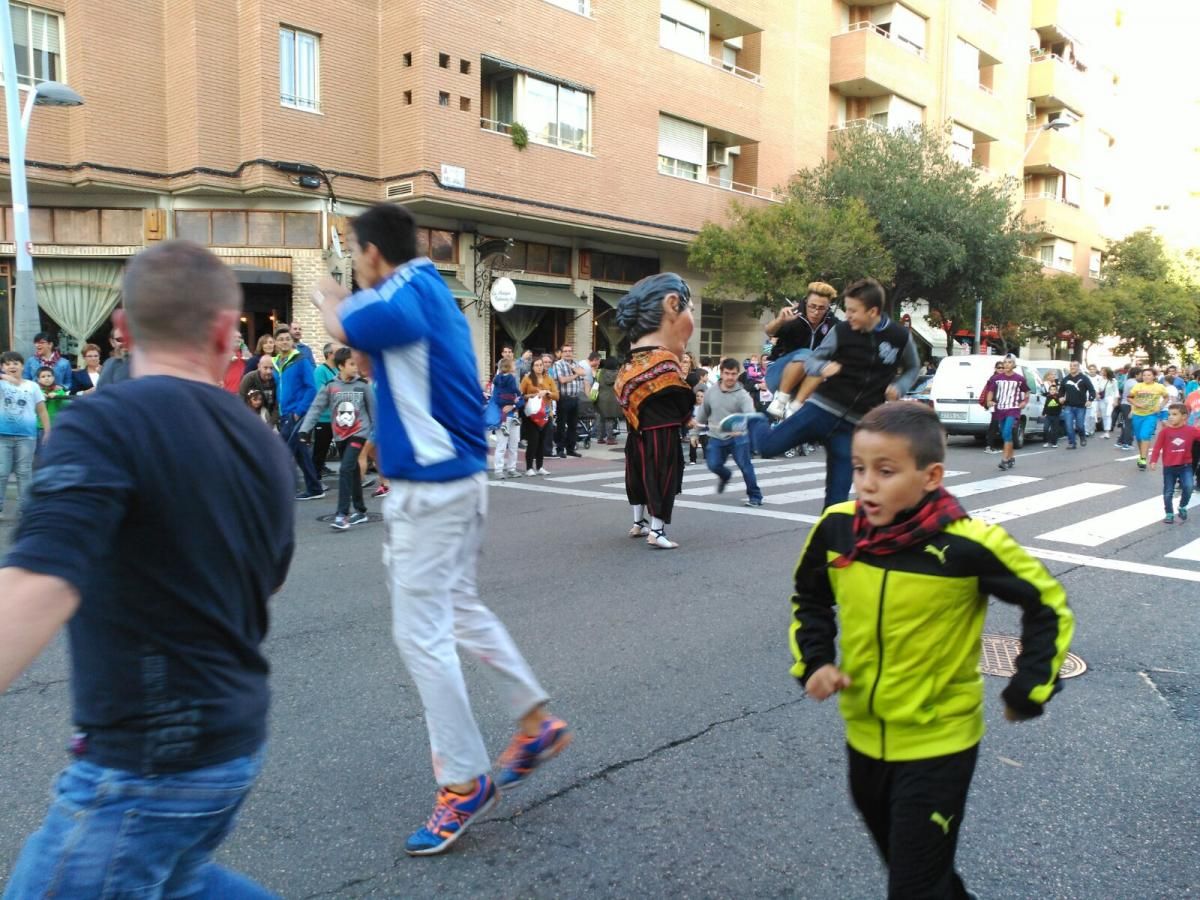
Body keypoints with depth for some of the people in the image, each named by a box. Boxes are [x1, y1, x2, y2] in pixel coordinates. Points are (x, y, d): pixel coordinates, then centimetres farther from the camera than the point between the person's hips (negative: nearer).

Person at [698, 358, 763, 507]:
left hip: (737, 437, -3)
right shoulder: (710, 392, 0)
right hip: (716, 437, 3)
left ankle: (755, 496, 6)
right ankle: (725, 476, 34)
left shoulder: (742, 395, -13)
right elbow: (703, 414, 14)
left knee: (745, 466, -10)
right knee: (714, 465, -3)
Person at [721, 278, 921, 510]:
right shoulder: (841, 331, -6)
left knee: (837, 497, 0)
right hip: (823, 408, 0)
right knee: (767, 445, -8)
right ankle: (751, 424, 26)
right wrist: (824, 367, -19)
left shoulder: (900, 336, -2)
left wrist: (899, 387, -3)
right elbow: (811, 360, 4)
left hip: (854, 424, 0)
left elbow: (913, 367, 17)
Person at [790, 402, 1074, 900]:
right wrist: (813, 662, -4)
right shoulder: (836, 527, -11)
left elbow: (1048, 605, -8)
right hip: (864, 737, 5)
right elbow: (810, 597, 9)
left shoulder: (968, 545, -24)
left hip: (937, 745, -5)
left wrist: (1027, 691, -7)